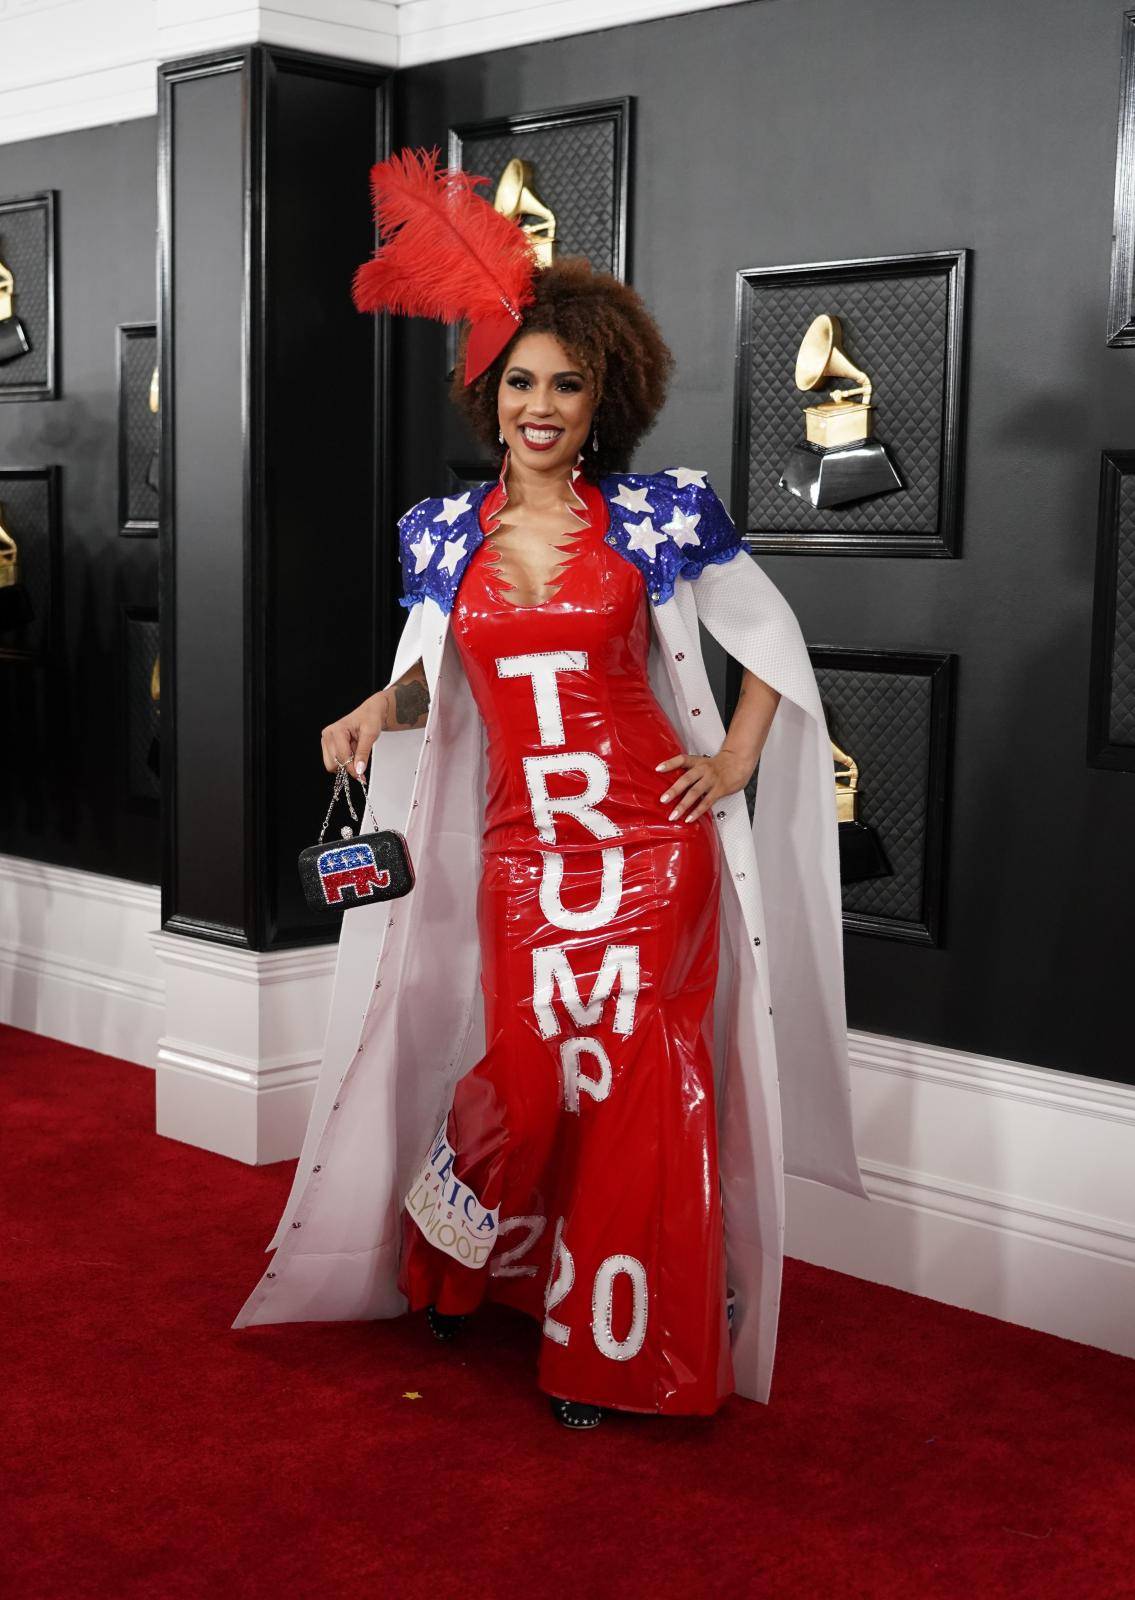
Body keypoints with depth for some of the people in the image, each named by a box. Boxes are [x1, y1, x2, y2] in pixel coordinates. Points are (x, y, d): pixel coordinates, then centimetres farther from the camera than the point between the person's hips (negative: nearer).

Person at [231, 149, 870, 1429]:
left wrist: (735, 763, 1)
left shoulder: (658, 516, -3)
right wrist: (380, 710, -4)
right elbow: (433, 667, 16)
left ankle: (606, 1343, 19)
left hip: (653, 849, -1)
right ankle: (450, 1257, 31)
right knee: (529, 1083, -2)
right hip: (519, 855, 1)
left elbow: (770, 634, 9)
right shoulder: (443, 533, 4)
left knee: (636, 1092, 1)